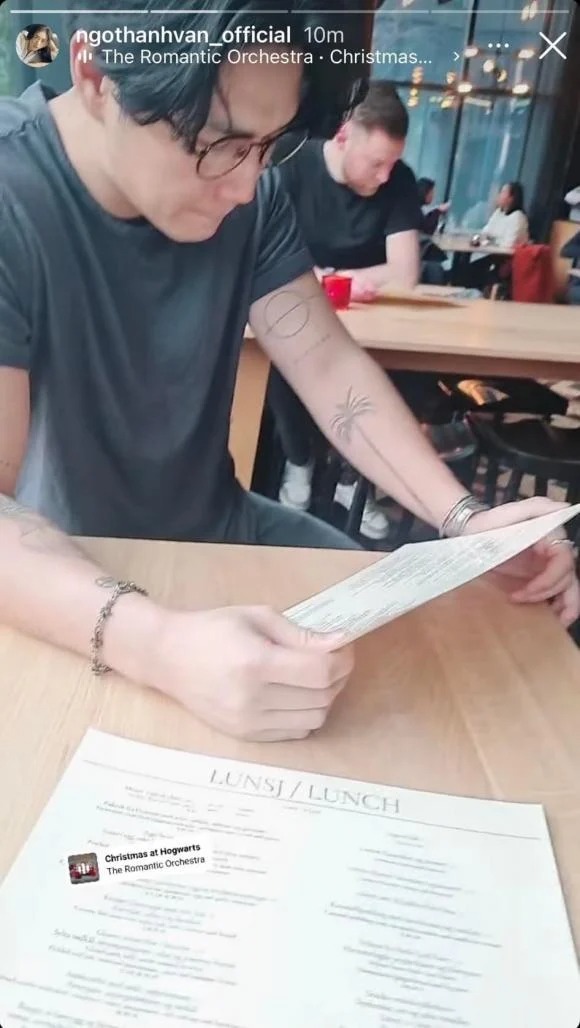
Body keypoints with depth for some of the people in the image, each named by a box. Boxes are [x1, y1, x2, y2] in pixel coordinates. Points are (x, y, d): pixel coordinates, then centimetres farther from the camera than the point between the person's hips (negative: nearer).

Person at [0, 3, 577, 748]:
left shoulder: (248, 197, -7)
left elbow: (331, 367, -7)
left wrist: (464, 519, -21)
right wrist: (158, 645, -49)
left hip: (220, 530, 5)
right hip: (67, 577, -4)